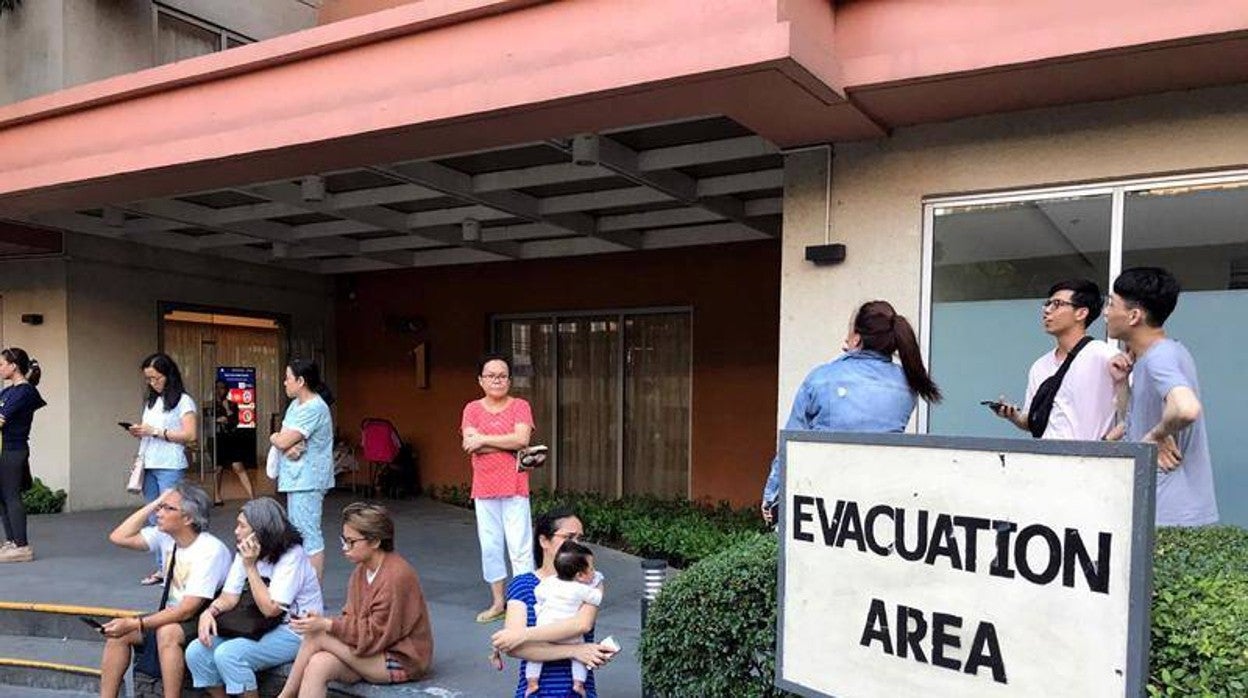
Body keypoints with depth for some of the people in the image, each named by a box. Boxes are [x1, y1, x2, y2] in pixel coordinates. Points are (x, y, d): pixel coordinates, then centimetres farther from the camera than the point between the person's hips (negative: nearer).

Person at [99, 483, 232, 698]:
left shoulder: (211, 550, -23)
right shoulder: (165, 536, 0)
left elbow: (187, 610, -24)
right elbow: (118, 537, -3)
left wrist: (135, 624, -25)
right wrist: (154, 504, -9)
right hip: (173, 614, 8)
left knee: (166, 632, -33)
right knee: (118, 632, -7)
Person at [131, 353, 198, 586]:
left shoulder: (183, 401, -4)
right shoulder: (151, 402, 17)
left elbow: (190, 435, -13)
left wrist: (155, 431, -15)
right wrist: (139, 432, 2)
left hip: (171, 467, -7)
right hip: (150, 466, 7)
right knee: (155, 520, 7)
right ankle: (161, 568, 13)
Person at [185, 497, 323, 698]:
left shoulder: (292, 556, -19)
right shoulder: (245, 553, 6)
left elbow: (271, 609, -23)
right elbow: (229, 597, 1)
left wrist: (251, 566, -22)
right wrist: (208, 612, -20)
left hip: (295, 633, -8)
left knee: (227, 655, -26)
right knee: (196, 651, -7)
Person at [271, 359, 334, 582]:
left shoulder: (314, 408, -19)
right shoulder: (296, 404, 13)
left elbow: (283, 441, -20)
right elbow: (282, 439, 9)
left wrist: (274, 438, 2)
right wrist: (289, 446, -13)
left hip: (308, 480, -10)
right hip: (297, 478, 10)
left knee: (308, 532, -7)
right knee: (298, 530, 18)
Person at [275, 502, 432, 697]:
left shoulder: (397, 576, -21)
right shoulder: (361, 570, 7)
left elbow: (377, 634, -20)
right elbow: (352, 618, 7)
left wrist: (327, 625, -20)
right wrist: (321, 621, -12)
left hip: (402, 660, -7)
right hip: (373, 651, 8)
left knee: (317, 637, -17)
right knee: (318, 665, -21)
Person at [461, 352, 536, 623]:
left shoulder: (520, 406, 0)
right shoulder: (472, 409, 5)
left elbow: (521, 439, -16)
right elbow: (470, 445, -10)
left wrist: (483, 440, -13)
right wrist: (510, 445, -14)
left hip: (515, 488, -3)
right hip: (484, 488, 3)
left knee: (520, 546, -3)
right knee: (490, 545, 11)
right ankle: (498, 603, 23)